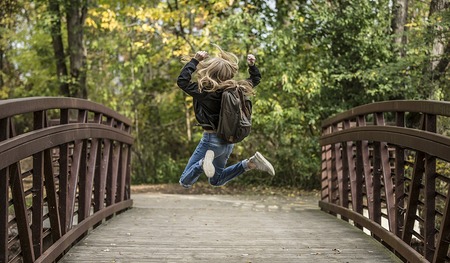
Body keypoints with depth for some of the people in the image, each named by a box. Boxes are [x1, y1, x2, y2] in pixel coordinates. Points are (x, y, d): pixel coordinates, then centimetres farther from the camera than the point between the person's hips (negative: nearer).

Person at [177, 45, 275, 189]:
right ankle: (250, 163, 5)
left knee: (185, 182, 0)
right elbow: (255, 79, 15)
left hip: (212, 140, -6)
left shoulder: (205, 92, -22)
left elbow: (182, 81, -19)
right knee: (216, 180, 26)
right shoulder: (236, 89, -2)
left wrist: (195, 60, -16)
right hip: (229, 140, 7)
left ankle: (204, 162, -29)